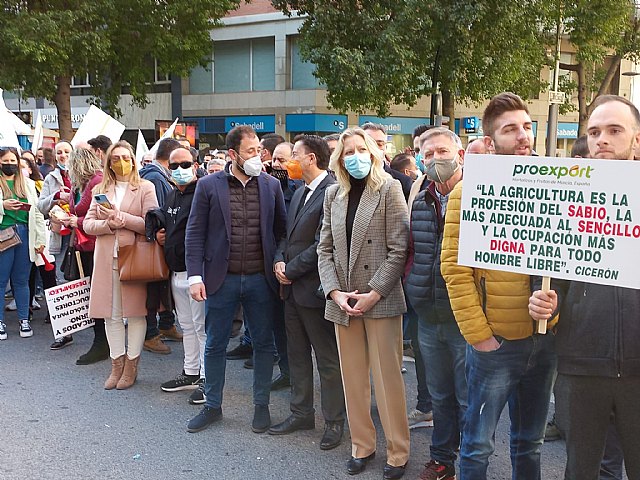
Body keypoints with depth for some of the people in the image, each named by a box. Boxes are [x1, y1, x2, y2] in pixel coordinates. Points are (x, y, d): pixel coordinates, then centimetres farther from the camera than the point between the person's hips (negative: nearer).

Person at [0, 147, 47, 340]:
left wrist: (40, 239, 4)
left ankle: (24, 320, 16)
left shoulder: (28, 183, 13)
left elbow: (37, 212, 10)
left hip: (25, 235, 3)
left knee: (21, 280, 9)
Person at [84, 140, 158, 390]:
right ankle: (117, 364, 18)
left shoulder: (145, 188, 2)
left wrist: (122, 217, -16)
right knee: (111, 314, 6)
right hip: (106, 258, 4)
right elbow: (88, 224, 7)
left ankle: (131, 365, 13)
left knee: (136, 312, 1)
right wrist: (108, 224, -11)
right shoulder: (100, 190, 14)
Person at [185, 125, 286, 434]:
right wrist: (195, 276, -8)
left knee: (263, 344, 10)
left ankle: (261, 405, 26)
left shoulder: (271, 185, 3)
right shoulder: (208, 186, -2)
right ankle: (212, 406, 26)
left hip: (261, 280, 1)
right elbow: (195, 233, -3)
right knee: (215, 346, 10)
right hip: (221, 280, -1)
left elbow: (281, 231, 9)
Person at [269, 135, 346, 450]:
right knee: (297, 354, 17)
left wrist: (290, 270, -14)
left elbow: (322, 245, -21)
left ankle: (334, 421, 16)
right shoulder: (300, 192, 14)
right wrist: (279, 260, -1)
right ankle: (301, 413, 31)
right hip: (292, 287, 9)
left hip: (314, 289, -9)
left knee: (328, 358, 4)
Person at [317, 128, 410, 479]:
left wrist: (374, 293, -14)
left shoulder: (388, 189, -3)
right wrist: (335, 292, -5)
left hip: (381, 299, -4)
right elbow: (325, 248, 9)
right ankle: (361, 445, 24)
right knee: (353, 378, 11)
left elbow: (399, 248, -8)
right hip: (342, 301, 4)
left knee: (387, 378, 1)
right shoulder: (333, 194, 10)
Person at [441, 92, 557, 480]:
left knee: (530, 441, 19)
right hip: (497, 341, -4)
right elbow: (454, 267, -11)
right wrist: (477, 333, -13)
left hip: (547, 339, 5)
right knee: (479, 445, 7)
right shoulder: (470, 192, -9)